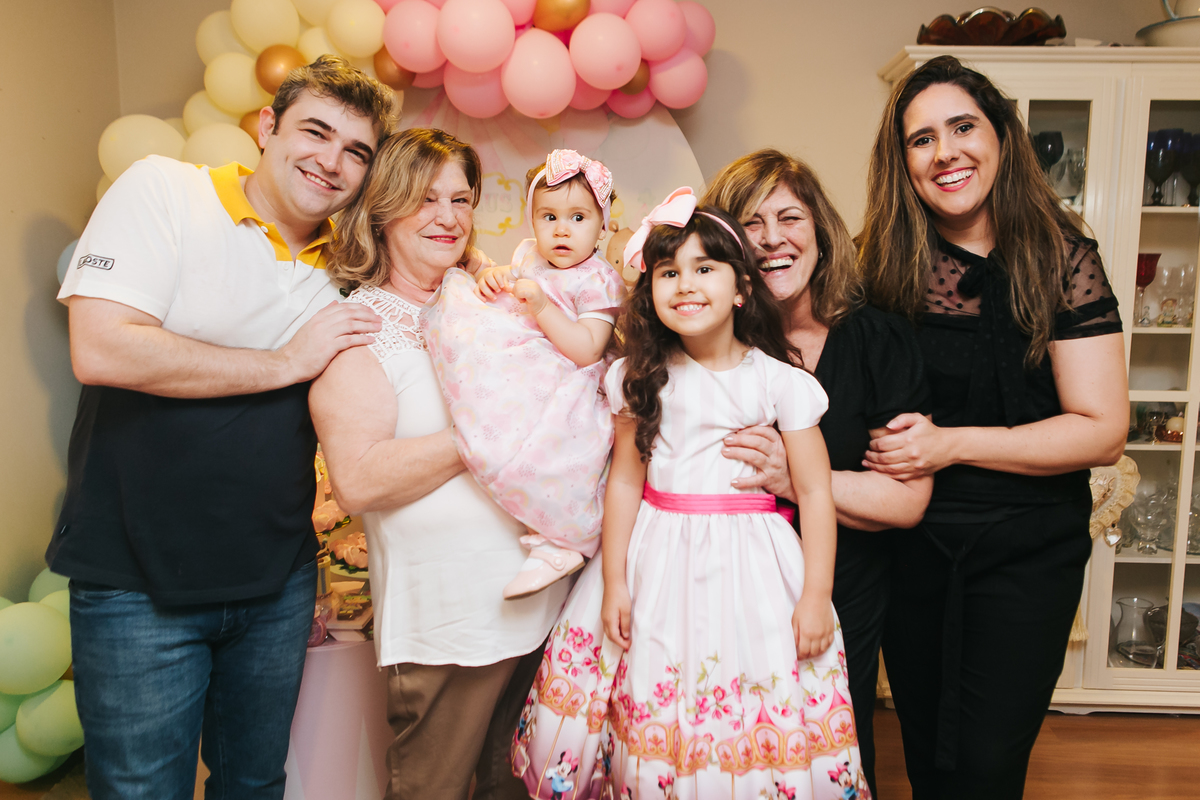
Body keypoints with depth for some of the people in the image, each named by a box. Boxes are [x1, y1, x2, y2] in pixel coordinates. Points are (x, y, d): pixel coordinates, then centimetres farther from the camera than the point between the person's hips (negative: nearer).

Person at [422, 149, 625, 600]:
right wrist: (492, 277, 7)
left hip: (561, 386, -9)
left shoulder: (598, 280, -7)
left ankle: (562, 539, -14)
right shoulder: (529, 254, 15)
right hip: (512, 370, 9)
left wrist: (542, 307, -24)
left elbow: (587, 351, -18)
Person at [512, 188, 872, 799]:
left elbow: (815, 491, -3)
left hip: (747, 566, -1)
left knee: (754, 728, 3)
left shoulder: (779, 381, -5)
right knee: (652, 713, 8)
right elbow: (624, 480, 4)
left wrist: (816, 595, -4)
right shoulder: (643, 378, 1)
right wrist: (613, 583, 4)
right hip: (658, 561, 2)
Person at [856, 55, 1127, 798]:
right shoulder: (889, 263, -3)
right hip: (912, 539, 2)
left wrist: (952, 443, -19)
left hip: (1028, 548, -2)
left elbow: (1103, 430, -12)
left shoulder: (1062, 256, -9)